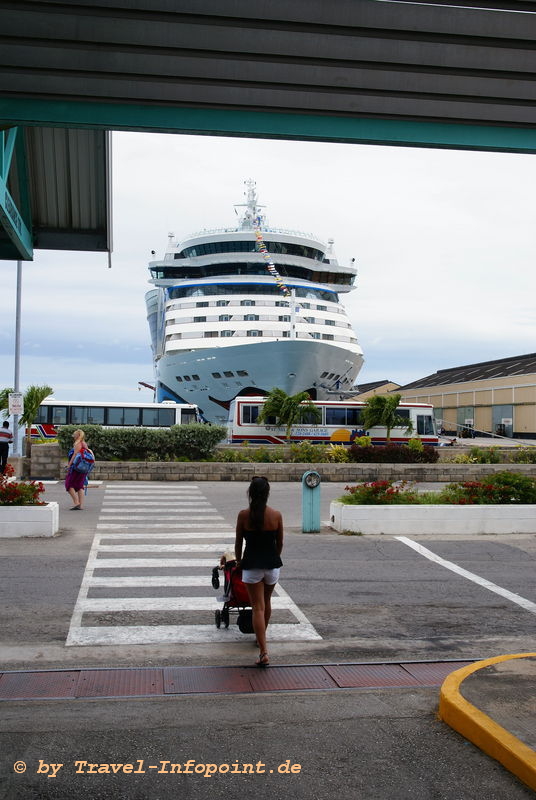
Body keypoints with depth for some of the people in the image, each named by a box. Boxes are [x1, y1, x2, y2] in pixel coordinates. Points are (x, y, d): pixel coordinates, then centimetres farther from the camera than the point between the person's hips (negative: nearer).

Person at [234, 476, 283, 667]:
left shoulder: (243, 515, -9)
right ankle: (262, 636, 45)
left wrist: (238, 560, 19)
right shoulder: (276, 515, -5)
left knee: (258, 607, -1)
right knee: (266, 602, 24)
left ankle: (264, 652, -9)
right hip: (272, 564, 2)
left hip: (251, 565, -2)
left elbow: (238, 542, 0)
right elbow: (280, 543, 6)